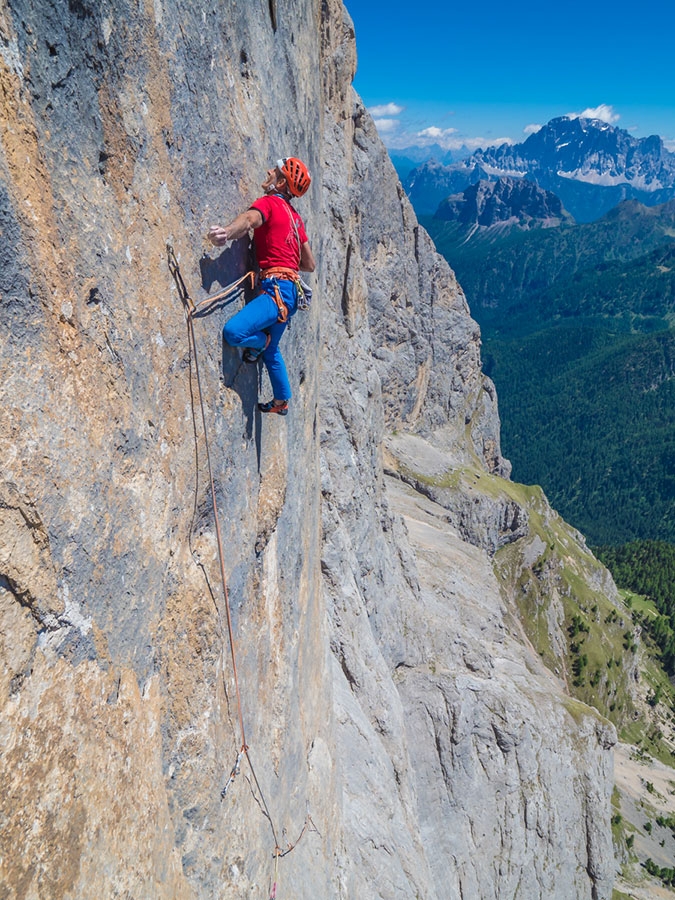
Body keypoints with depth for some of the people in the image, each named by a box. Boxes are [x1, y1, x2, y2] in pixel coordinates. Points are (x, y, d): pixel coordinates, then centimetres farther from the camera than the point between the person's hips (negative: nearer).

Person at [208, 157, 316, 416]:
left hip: (277, 289, -10)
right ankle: (281, 402, 38)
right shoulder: (295, 217, 22)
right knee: (271, 350, 24)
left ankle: (261, 341, 5)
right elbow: (310, 265, 25)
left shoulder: (269, 202, -3)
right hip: (290, 289, 10)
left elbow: (249, 219, -29)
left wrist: (226, 232, -49)